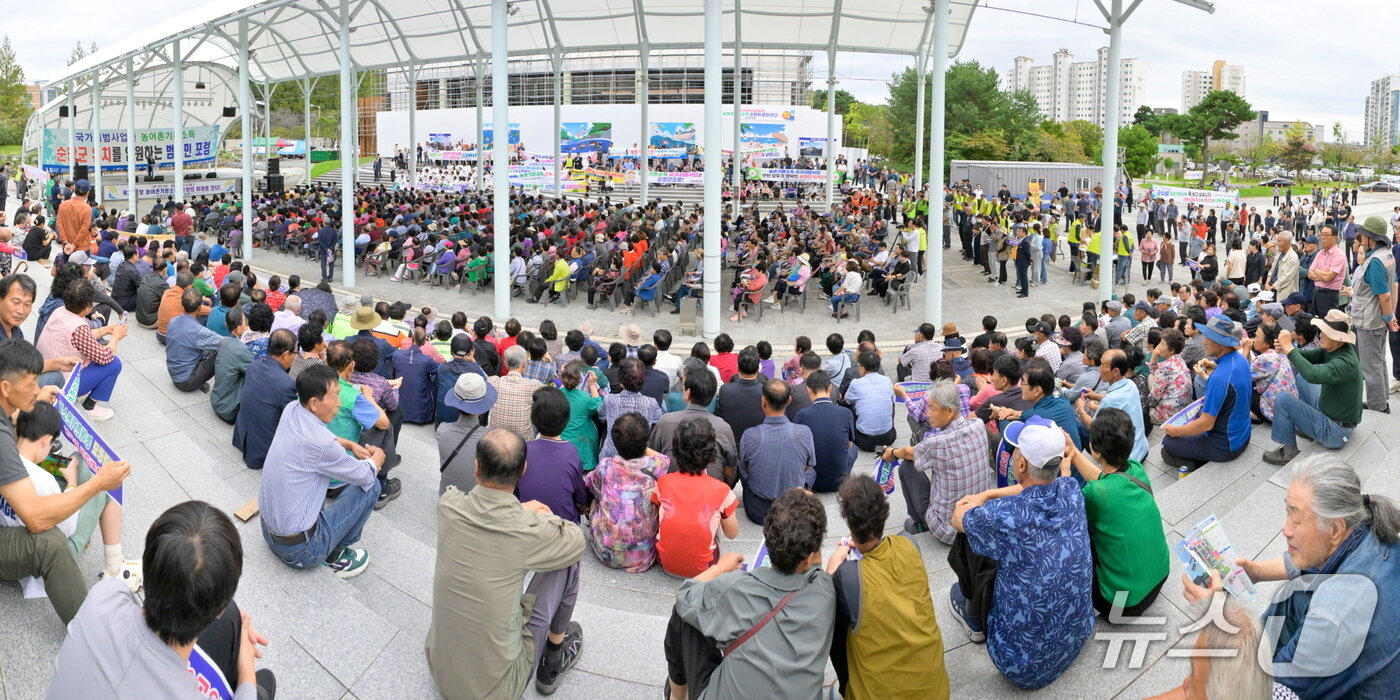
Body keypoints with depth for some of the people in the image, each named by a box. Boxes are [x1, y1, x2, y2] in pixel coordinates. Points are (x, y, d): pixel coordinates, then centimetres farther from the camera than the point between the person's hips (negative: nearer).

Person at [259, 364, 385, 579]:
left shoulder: (291, 410, -7)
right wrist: (377, 459, 9)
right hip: (299, 549, -9)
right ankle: (334, 555, 7)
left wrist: (351, 445, 8)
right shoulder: (320, 444, -29)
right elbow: (365, 476, -11)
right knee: (371, 486, -3)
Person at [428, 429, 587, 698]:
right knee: (567, 561, 6)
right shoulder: (527, 531, -23)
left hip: (440, 672, 5)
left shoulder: (448, 505, -12)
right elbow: (576, 541, 0)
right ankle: (555, 656, 26)